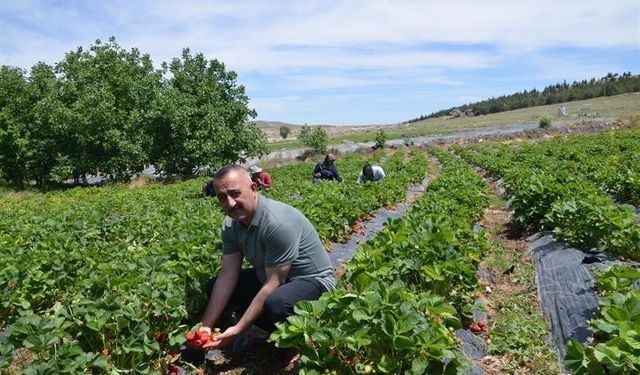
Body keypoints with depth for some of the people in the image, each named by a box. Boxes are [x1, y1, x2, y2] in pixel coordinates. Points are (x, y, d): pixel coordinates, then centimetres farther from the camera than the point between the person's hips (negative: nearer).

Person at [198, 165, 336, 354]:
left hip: (312, 280, -8)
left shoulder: (279, 223, -33)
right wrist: (205, 326, -13)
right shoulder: (231, 225, -8)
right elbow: (227, 276, -7)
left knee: (275, 303, -38)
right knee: (213, 286, 3)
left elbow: (273, 284, -29)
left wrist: (238, 330, -26)